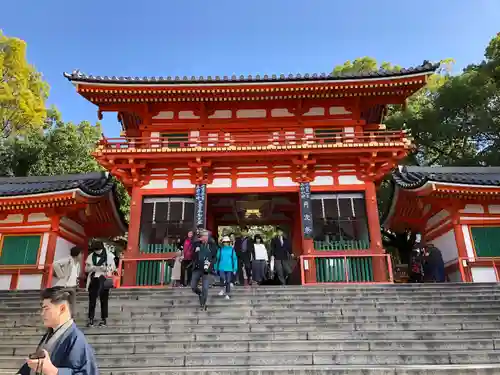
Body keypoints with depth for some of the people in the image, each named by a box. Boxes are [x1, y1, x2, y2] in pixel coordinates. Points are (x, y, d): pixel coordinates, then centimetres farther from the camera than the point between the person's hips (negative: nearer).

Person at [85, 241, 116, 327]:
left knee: (104, 300, 5)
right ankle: (90, 319, 7)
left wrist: (106, 268, -18)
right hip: (94, 280, 2)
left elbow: (113, 268, 1)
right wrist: (94, 267, -14)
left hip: (104, 280, -1)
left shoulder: (109, 255, -2)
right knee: (92, 299, 0)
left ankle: (103, 319, 13)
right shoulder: (91, 256, 5)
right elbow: (86, 269, 6)